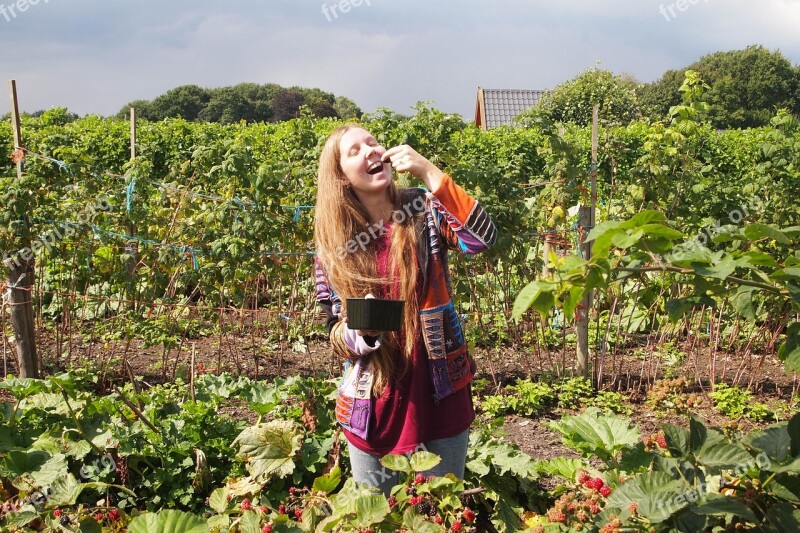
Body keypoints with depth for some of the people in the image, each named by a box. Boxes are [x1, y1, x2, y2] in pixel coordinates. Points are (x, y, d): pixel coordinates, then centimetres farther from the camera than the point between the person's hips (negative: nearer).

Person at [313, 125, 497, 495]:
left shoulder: (424, 210, -4)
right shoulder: (332, 244, -2)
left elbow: (483, 239, -23)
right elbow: (335, 332, 3)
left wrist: (430, 173, -23)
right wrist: (360, 329, -20)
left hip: (440, 394, -1)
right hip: (373, 404, 1)